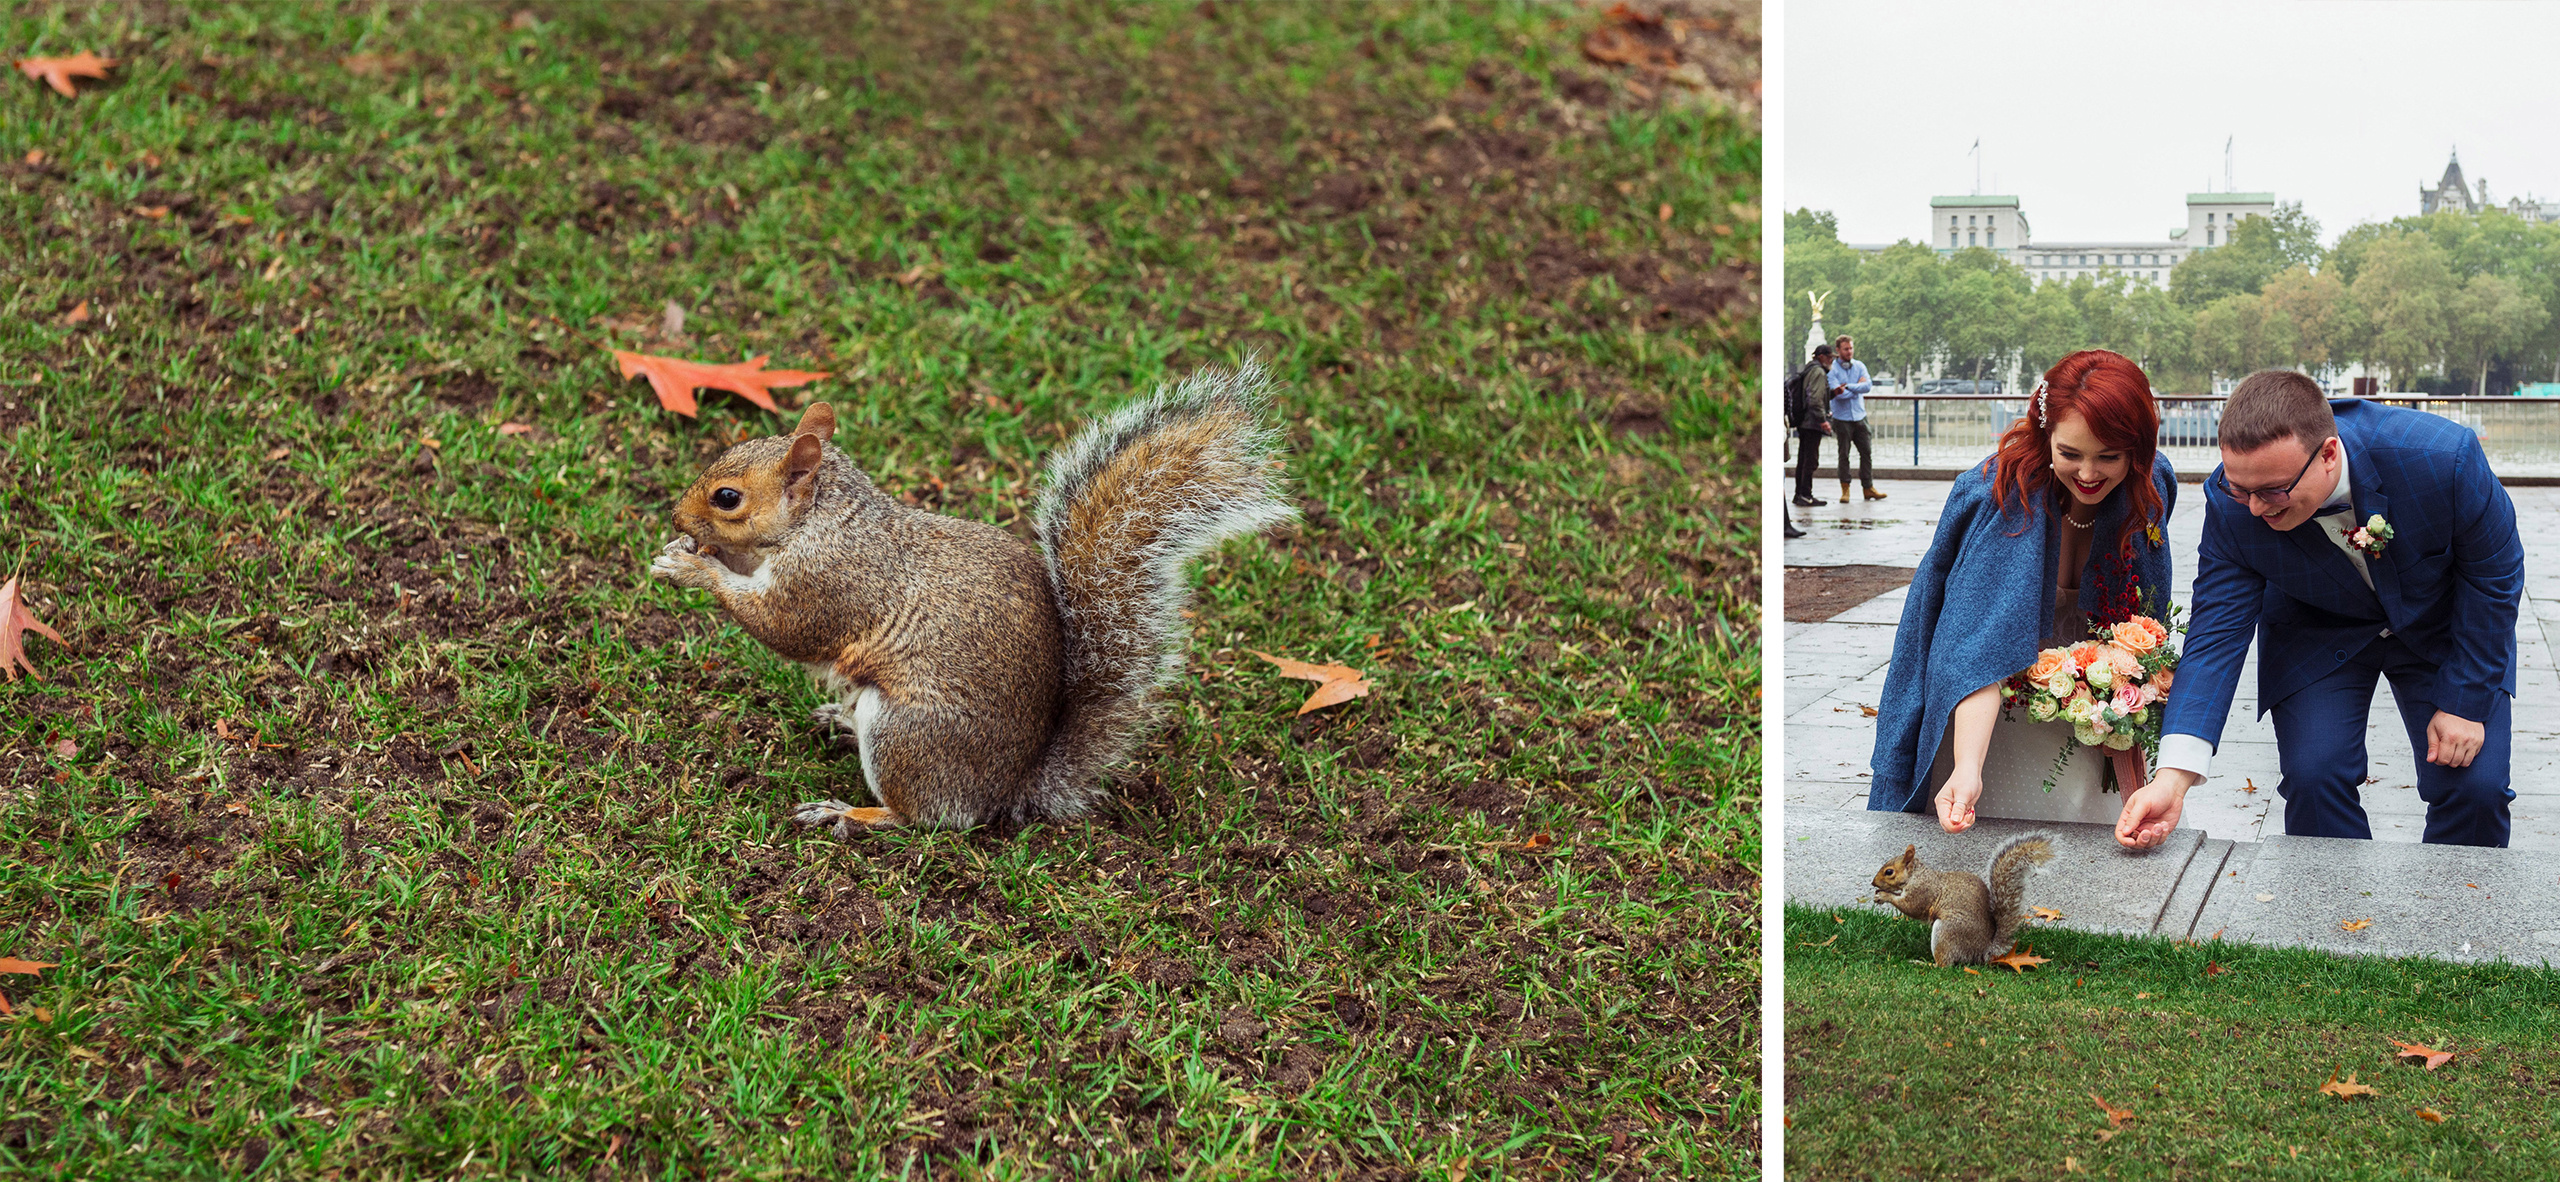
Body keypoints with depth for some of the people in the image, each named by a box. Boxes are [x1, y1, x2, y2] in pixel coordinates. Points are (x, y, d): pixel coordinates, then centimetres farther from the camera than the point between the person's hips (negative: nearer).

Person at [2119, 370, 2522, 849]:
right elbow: (2216, 634, -27)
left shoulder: (2443, 457, -34)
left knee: (2476, 789, -9)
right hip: (2317, 631, 0)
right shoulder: (2230, 504, -30)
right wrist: (2173, 774, -38)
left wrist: (2465, 702, -14)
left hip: (2443, 627, 0)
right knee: (2311, 778, -18)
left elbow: (2493, 576, -17)